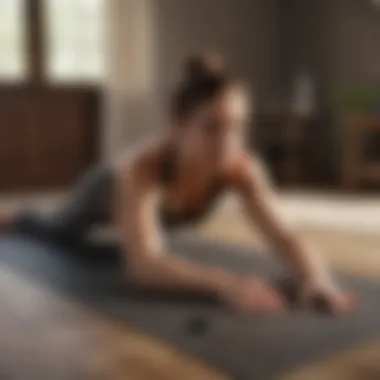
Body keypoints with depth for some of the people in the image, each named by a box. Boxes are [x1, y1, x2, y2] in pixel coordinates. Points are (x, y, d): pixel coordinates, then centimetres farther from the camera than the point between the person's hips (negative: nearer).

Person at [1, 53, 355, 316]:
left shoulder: (243, 167, -40)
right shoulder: (143, 166, -50)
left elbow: (286, 238, -43)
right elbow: (143, 264, -60)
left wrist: (317, 277, -65)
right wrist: (226, 282, -76)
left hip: (158, 205, 4)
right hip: (109, 191, -3)